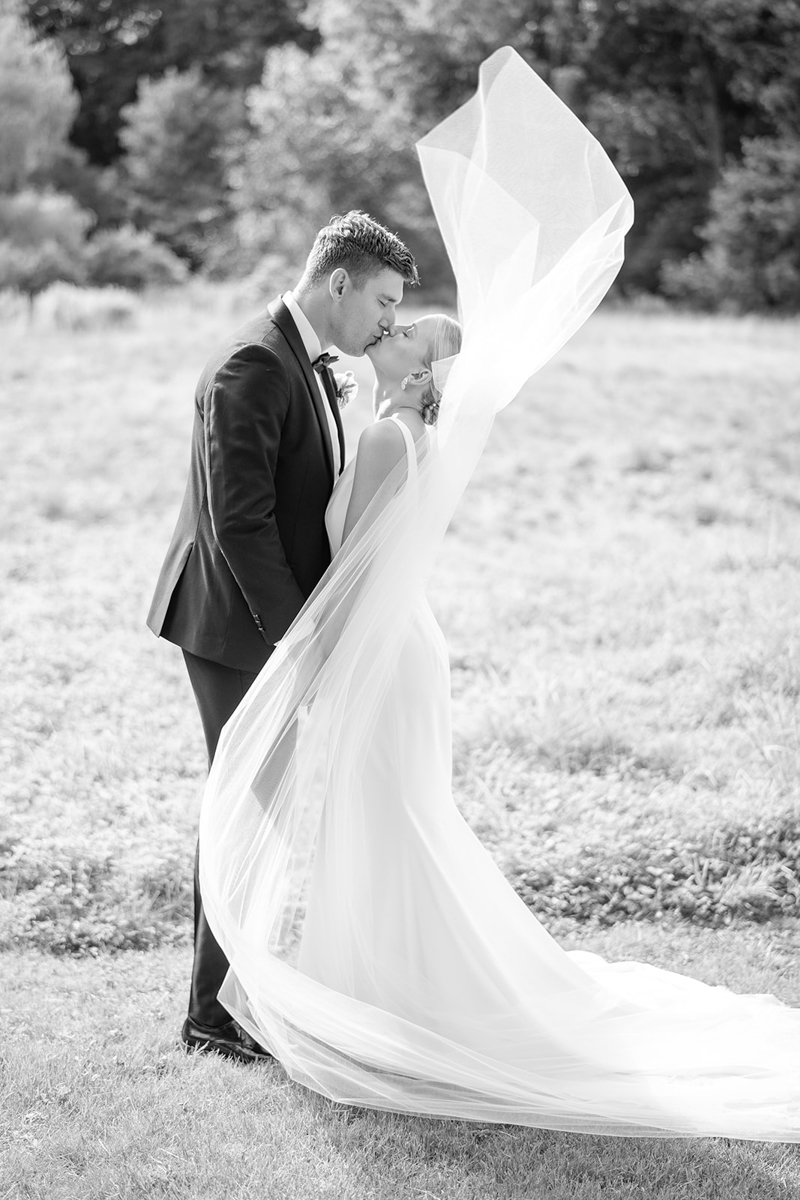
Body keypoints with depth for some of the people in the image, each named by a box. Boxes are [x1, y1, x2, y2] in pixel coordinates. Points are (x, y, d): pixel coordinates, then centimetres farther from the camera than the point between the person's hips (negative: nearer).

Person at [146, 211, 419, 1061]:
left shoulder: (310, 367, 13)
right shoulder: (252, 366, -19)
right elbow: (238, 519, -23)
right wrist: (296, 634, -21)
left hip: (281, 622, 10)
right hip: (238, 629, -10)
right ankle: (214, 1013, 9)